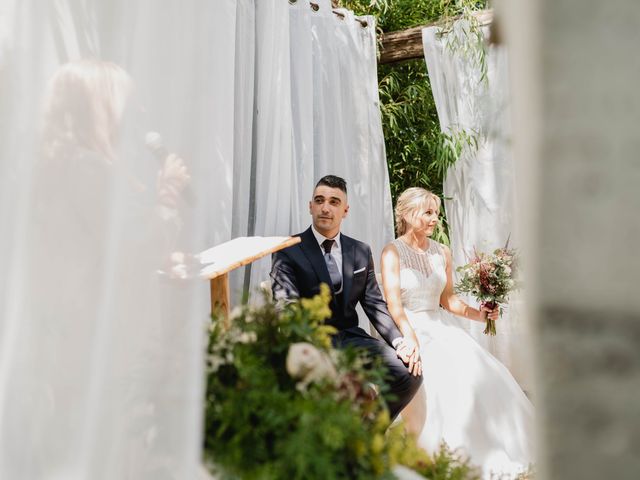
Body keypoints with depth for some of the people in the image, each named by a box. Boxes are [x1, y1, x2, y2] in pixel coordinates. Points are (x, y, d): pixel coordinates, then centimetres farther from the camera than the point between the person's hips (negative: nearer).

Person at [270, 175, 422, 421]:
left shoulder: (361, 252, 13)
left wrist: (399, 342, -6)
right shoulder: (287, 252, -2)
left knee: (410, 373, -15)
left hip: (351, 337, 5)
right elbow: (287, 309, -11)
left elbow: (375, 304, 11)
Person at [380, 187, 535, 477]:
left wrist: (478, 314, 0)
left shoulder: (442, 253, 10)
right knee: (440, 381, -27)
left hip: (441, 328, 5)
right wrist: (413, 342, -26)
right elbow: (394, 306, -14)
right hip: (408, 331, -5)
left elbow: (447, 299, 15)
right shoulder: (392, 253, -6)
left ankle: (489, 456, -4)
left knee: (481, 374, -16)